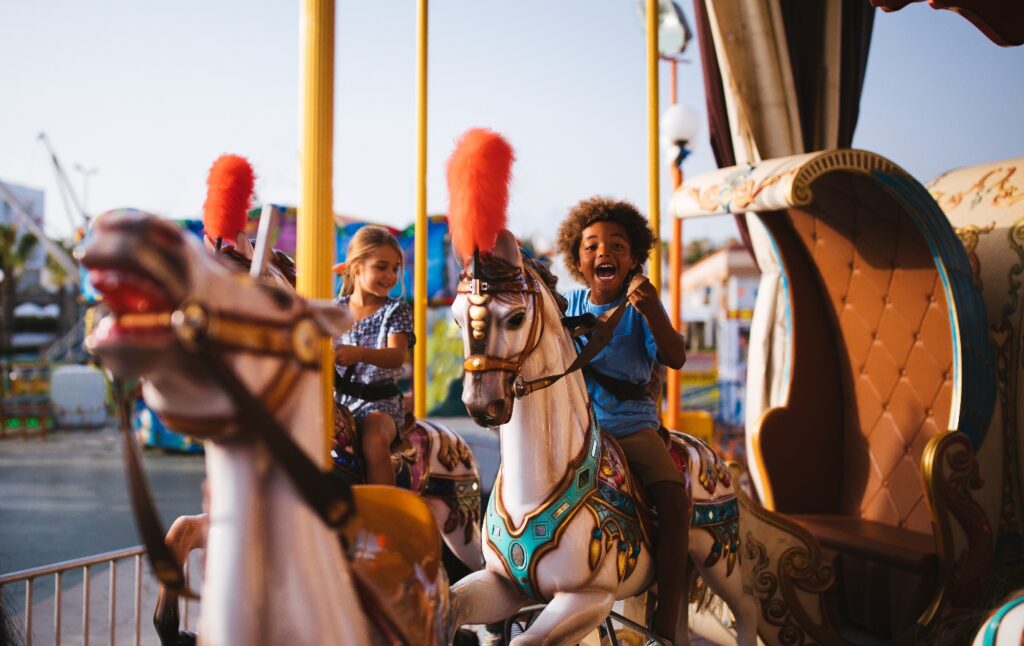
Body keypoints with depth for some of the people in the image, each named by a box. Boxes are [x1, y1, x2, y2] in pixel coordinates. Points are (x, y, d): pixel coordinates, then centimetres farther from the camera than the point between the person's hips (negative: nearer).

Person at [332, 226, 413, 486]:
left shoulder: (397, 310, 0)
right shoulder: (336, 308, 9)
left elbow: (396, 356, -17)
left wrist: (358, 353, -35)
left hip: (379, 400, -3)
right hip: (337, 397, 4)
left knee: (375, 441, -33)